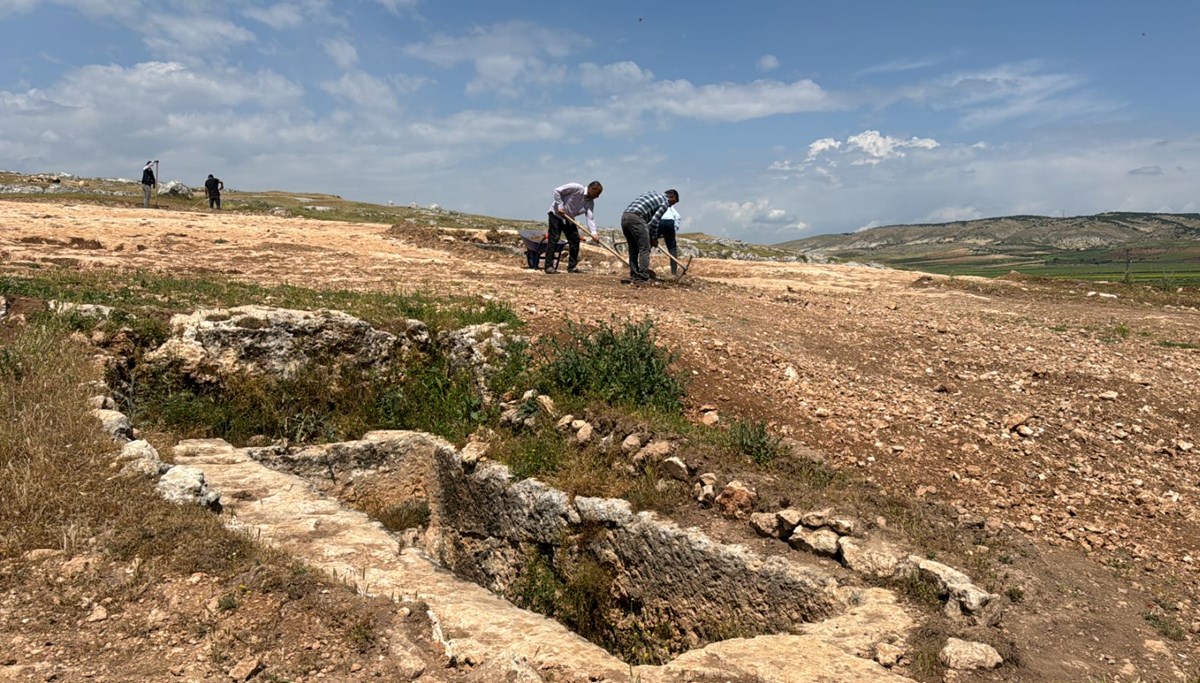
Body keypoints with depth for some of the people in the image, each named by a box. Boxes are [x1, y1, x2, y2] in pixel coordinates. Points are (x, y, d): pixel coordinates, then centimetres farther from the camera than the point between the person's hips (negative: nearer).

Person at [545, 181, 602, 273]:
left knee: (575, 240, 1)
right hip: (556, 214, -7)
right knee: (553, 240, -12)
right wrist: (560, 206, -22)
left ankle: (572, 266, 9)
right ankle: (548, 266, -12)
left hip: (569, 218, 7)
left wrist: (594, 233, -30)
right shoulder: (576, 188, -21)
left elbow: (590, 218, -15)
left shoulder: (591, 203, -4)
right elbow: (557, 191, -19)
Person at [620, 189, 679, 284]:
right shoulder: (665, 202, 6)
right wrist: (654, 238, 9)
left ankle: (634, 277, 17)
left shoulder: (652, 194, 31)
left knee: (633, 249, 15)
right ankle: (643, 278, -4)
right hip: (636, 218, -8)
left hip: (624, 217, 8)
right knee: (644, 249, -1)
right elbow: (654, 221, -3)